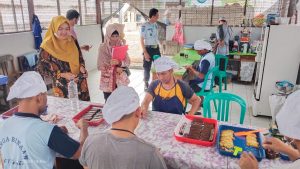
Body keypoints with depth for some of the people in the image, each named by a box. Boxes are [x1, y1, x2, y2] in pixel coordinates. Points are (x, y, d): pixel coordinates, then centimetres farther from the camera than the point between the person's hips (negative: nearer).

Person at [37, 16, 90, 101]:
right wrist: (62, 75, -18)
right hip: (63, 88, -4)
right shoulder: (48, 46, -13)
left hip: (80, 84, 4)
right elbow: (41, 69, -9)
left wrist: (82, 67, -9)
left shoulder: (72, 41, 1)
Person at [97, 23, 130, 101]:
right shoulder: (102, 47, -8)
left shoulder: (121, 46, 0)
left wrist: (120, 63, -23)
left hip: (120, 79, 2)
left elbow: (128, 61, -5)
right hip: (107, 80, -2)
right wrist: (110, 64, -20)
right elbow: (100, 66, -9)